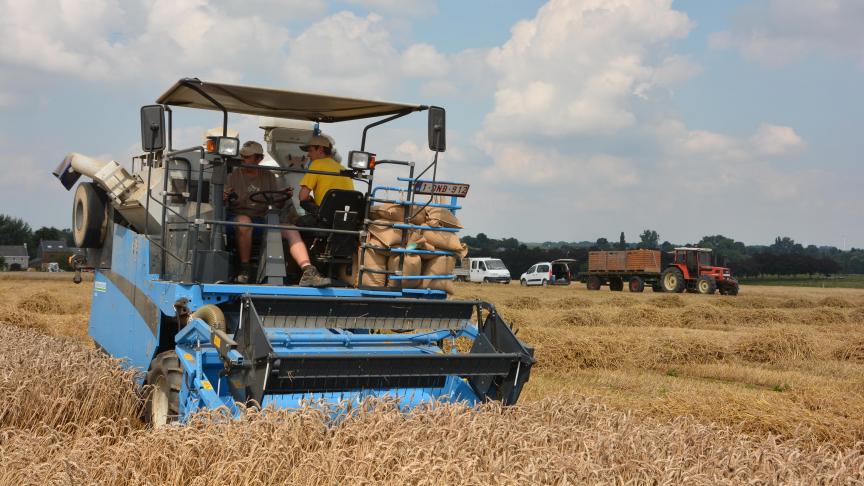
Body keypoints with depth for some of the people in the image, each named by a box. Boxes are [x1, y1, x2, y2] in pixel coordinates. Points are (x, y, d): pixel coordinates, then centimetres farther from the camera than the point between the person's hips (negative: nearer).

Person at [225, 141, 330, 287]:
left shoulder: (268, 176, 16)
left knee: (291, 230, -21)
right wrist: (224, 197, -25)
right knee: (244, 221, -40)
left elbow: (278, 204, 10)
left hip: (262, 220, 3)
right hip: (237, 217, -3)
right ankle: (244, 269, -25)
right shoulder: (234, 175, 8)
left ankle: (308, 272, -36)